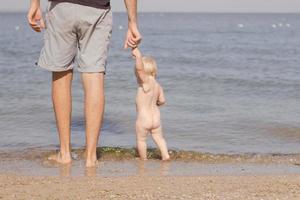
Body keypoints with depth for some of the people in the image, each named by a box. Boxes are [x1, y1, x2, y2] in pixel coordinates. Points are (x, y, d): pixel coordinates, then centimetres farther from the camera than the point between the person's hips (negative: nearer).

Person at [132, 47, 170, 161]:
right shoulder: (157, 85, 4)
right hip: (156, 118, 6)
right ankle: (165, 154, 10)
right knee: (159, 137, 20)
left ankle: (143, 158, 19)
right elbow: (162, 101, 11)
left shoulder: (146, 81, -17)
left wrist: (138, 55, -32)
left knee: (141, 140, 11)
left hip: (143, 119, -6)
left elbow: (139, 67, -33)